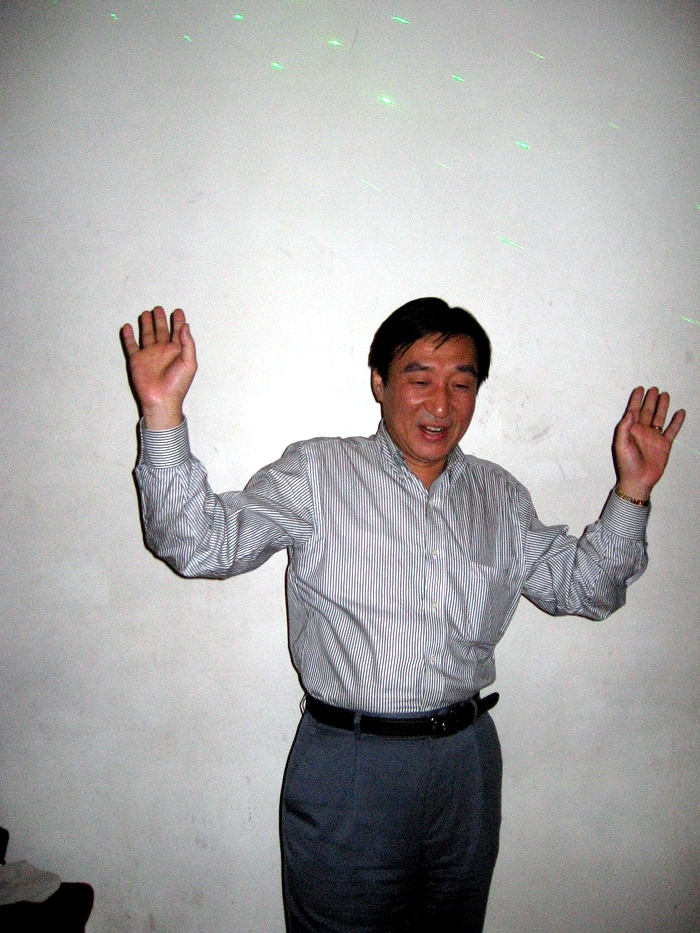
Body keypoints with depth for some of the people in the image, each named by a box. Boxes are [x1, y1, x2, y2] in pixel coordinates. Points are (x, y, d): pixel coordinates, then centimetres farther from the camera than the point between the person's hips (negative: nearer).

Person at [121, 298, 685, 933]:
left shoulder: (499, 495, 6)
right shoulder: (315, 473, -7)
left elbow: (582, 586, 11)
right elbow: (203, 544, -16)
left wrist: (632, 493, -1)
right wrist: (164, 415, -27)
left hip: (467, 761, 5)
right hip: (347, 764, -4)